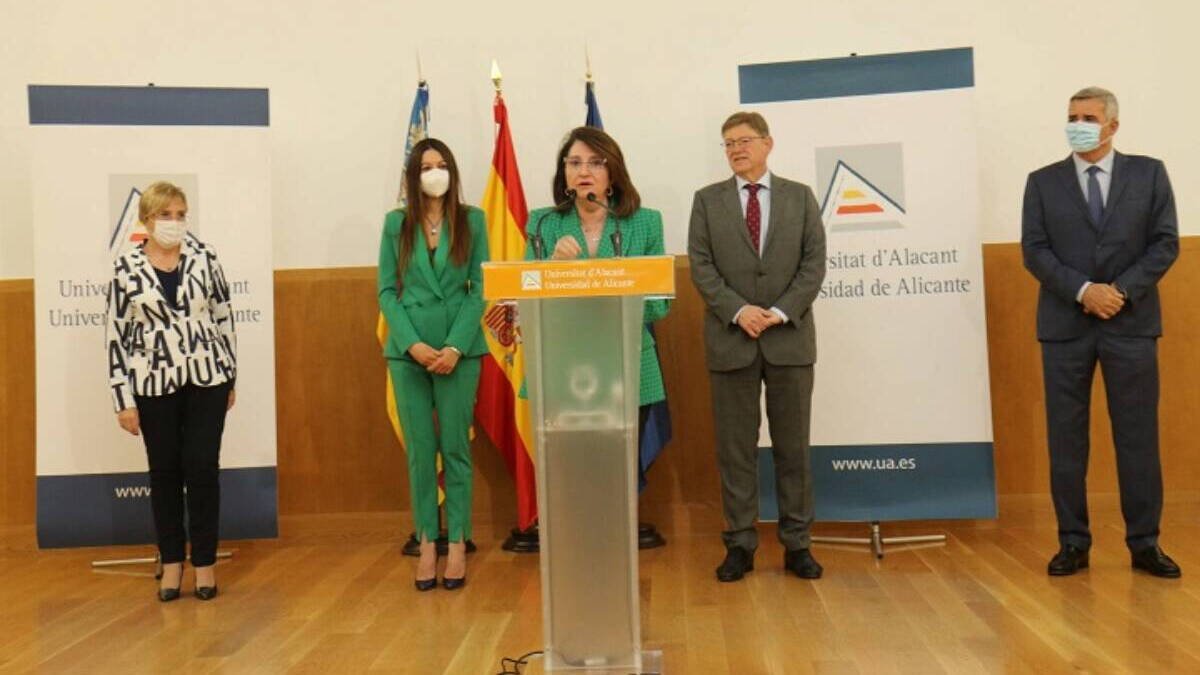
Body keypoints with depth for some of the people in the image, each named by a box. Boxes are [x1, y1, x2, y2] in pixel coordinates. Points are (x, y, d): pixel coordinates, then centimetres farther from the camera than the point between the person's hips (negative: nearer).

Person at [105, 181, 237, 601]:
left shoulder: (203, 257, 1)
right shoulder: (126, 268, -2)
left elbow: (223, 317, 6)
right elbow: (116, 335, -1)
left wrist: (230, 375, 6)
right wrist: (123, 399, -4)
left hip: (206, 379, 0)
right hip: (154, 385, 0)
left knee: (202, 468, 2)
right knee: (164, 472, 9)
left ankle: (204, 561, 15)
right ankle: (171, 561, 22)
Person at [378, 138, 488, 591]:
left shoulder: (471, 220, 4)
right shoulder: (395, 223, 7)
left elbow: (479, 289, 0)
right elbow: (387, 291, 4)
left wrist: (456, 346, -11)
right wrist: (413, 344, -10)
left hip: (460, 348, -1)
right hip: (407, 349, 1)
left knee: (455, 447, 3)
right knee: (419, 449, 5)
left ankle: (457, 544, 10)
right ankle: (426, 542, 13)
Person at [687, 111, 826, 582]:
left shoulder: (800, 196, 9)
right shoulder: (707, 200, 8)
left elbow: (814, 263, 1)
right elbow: (701, 266, -1)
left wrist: (780, 312, -12)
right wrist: (738, 311, -14)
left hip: (790, 338, 0)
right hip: (730, 340, 0)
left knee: (793, 446, 6)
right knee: (735, 448, 3)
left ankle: (796, 544, 15)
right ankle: (740, 544, 12)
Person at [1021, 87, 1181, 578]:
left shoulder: (1148, 173, 8)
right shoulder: (1043, 182, 8)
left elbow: (1166, 243, 1)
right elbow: (1034, 250, -1)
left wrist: (1122, 290, -12)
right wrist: (1083, 291, -13)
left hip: (1131, 322, 0)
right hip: (1065, 325, 0)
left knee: (1137, 436, 3)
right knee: (1066, 437, 2)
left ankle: (1144, 542, 13)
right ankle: (1073, 542, 11)